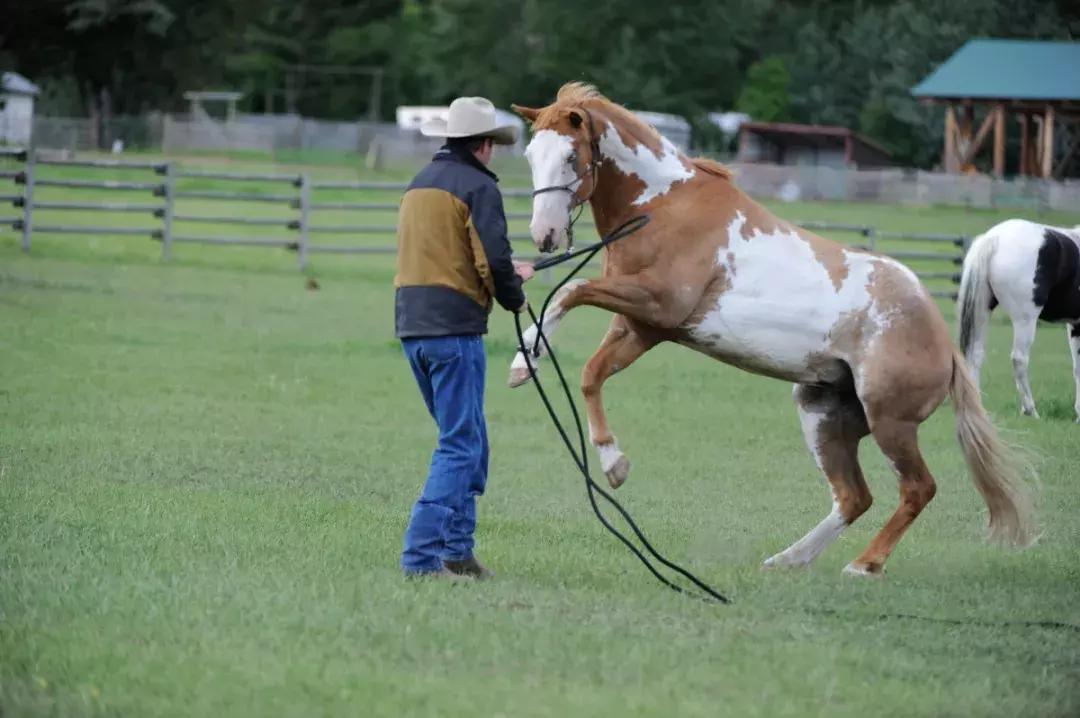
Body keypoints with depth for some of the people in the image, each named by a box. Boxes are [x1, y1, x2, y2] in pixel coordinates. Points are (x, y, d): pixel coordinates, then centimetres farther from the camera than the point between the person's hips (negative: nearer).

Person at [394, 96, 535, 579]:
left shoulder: (420, 182, 18)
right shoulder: (478, 186, -9)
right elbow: (493, 260, -17)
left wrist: (507, 272, 32)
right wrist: (514, 298, 3)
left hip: (411, 323, 9)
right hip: (454, 326, -9)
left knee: (466, 440, 18)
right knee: (461, 445, -6)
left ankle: (457, 551, 17)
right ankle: (423, 554, -14)